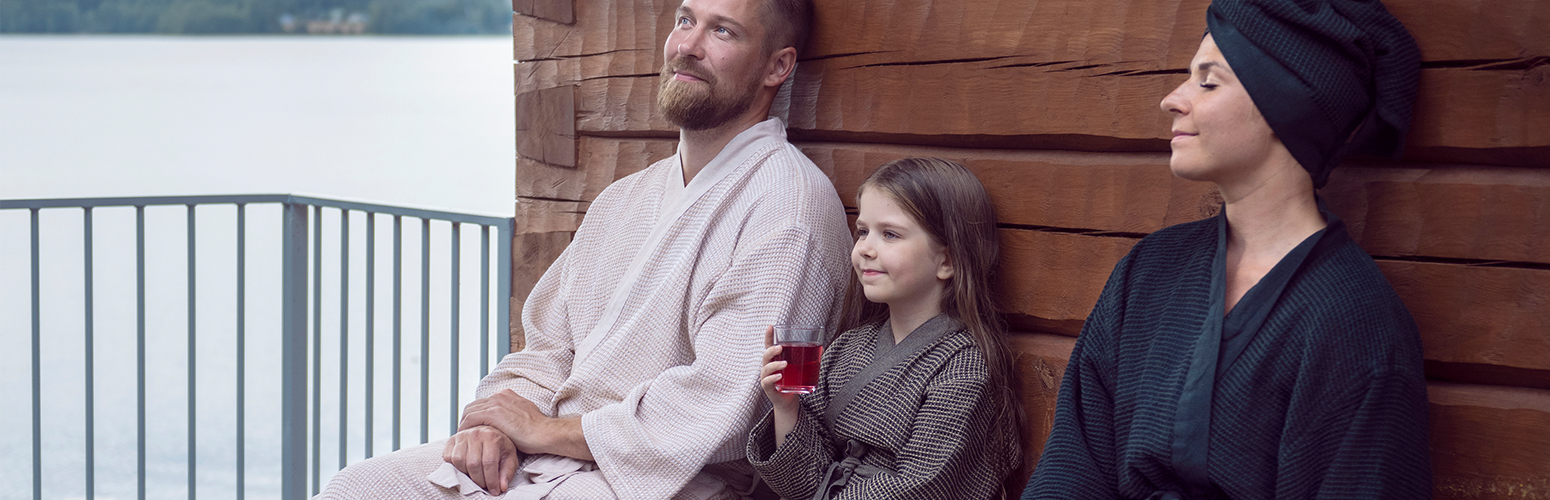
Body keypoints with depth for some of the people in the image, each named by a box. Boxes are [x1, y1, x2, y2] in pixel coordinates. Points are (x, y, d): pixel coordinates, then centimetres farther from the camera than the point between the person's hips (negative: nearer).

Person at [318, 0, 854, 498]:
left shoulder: (790, 203, -11)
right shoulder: (623, 200, 19)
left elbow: (723, 405, -20)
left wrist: (548, 430, -11)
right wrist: (495, 423, -4)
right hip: (546, 455, 8)